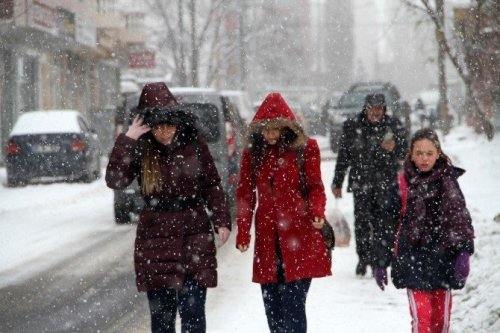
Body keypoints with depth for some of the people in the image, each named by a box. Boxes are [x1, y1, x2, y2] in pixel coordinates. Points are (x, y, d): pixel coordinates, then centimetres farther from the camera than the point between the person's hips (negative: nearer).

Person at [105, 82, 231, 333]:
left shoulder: (194, 145, -1)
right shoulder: (141, 151, -4)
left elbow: (212, 185, 8)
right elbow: (114, 180, -19)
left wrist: (221, 220, 0)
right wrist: (127, 139, -22)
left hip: (195, 237, 0)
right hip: (156, 239, 0)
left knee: (193, 311, -4)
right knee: (161, 312, 6)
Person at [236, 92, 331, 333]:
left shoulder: (305, 149, 2)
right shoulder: (252, 154, 10)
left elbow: (315, 187, 0)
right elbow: (246, 195, 12)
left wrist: (317, 213, -20)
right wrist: (243, 234, 5)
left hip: (298, 234, -4)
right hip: (267, 237, 4)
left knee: (293, 303, -11)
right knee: (272, 303, 6)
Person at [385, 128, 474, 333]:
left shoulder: (448, 181, 3)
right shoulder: (402, 184, -3)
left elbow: (461, 219, 4)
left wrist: (464, 253, -8)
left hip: (443, 260, 3)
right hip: (414, 260, -3)